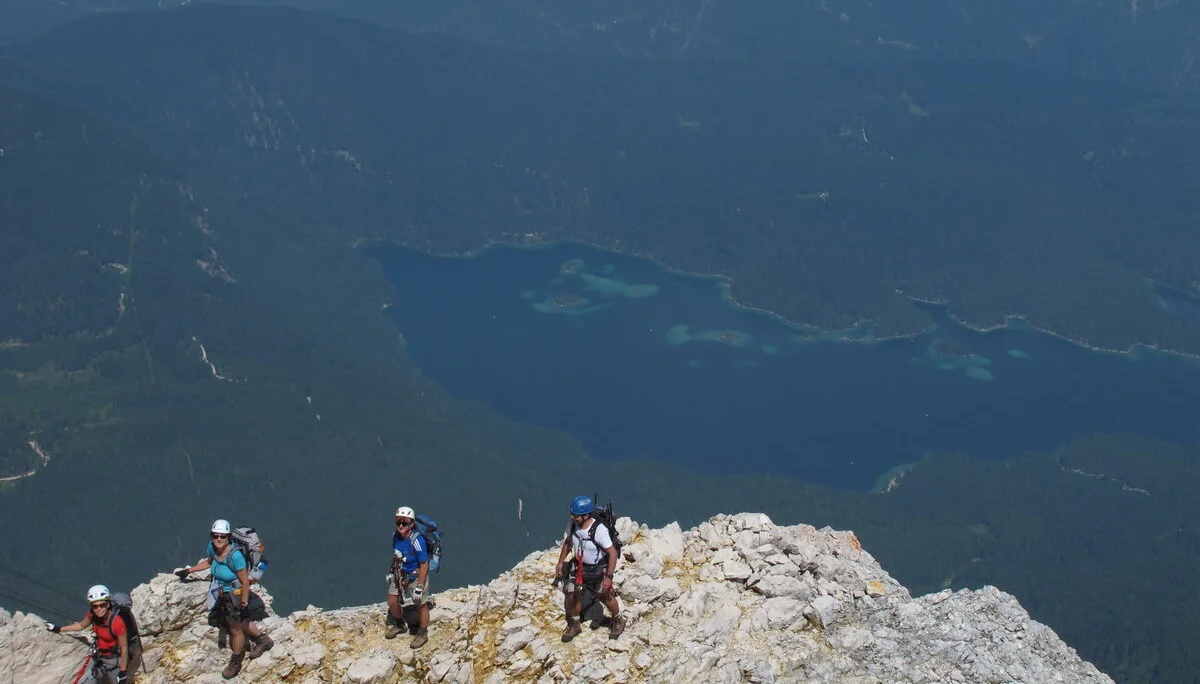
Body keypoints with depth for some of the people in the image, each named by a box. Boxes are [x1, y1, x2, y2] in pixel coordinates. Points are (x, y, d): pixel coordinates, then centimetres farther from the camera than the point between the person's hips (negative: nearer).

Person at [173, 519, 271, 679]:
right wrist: (188, 570, 17)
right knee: (241, 623, 25)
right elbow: (209, 562, 13)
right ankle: (263, 640, 51)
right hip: (223, 595, 6)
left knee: (236, 630, 16)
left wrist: (244, 605, -20)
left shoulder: (235, 555, -34)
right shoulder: (212, 547, -13)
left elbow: (245, 582, -25)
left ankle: (235, 663, 41)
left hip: (236, 596, -6)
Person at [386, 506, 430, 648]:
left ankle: (422, 634, 34)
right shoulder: (396, 535, -13)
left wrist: (419, 588, -22)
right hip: (400, 574, 7)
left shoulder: (416, 541, -34)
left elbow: (424, 565, -26)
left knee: (420, 604, 11)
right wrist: (391, 571, 17)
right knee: (392, 602, 17)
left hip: (416, 576, -7)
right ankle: (398, 624, 46)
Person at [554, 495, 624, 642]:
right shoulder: (573, 525, -16)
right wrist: (560, 562, 8)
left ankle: (617, 621, 42)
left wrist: (608, 577, -25)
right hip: (579, 567, 5)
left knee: (605, 597, 14)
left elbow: (612, 552, -27)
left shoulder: (599, 530, -34)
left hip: (598, 569, -5)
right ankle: (574, 626, 31)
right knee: (572, 596, 6)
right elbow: (568, 542, 6)